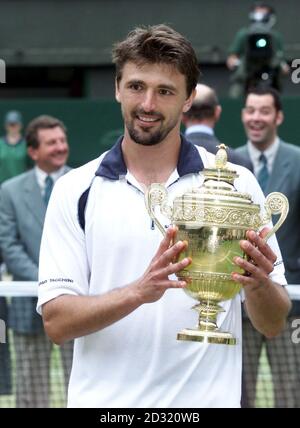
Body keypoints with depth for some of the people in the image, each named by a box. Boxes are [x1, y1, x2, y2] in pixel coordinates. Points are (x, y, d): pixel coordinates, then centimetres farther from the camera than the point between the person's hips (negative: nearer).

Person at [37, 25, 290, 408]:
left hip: (205, 398, 0)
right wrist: (139, 291, -24)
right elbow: (56, 322, -8)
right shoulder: (76, 190, -2)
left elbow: (273, 324, 1)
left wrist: (258, 284, -21)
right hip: (104, 400, 0)